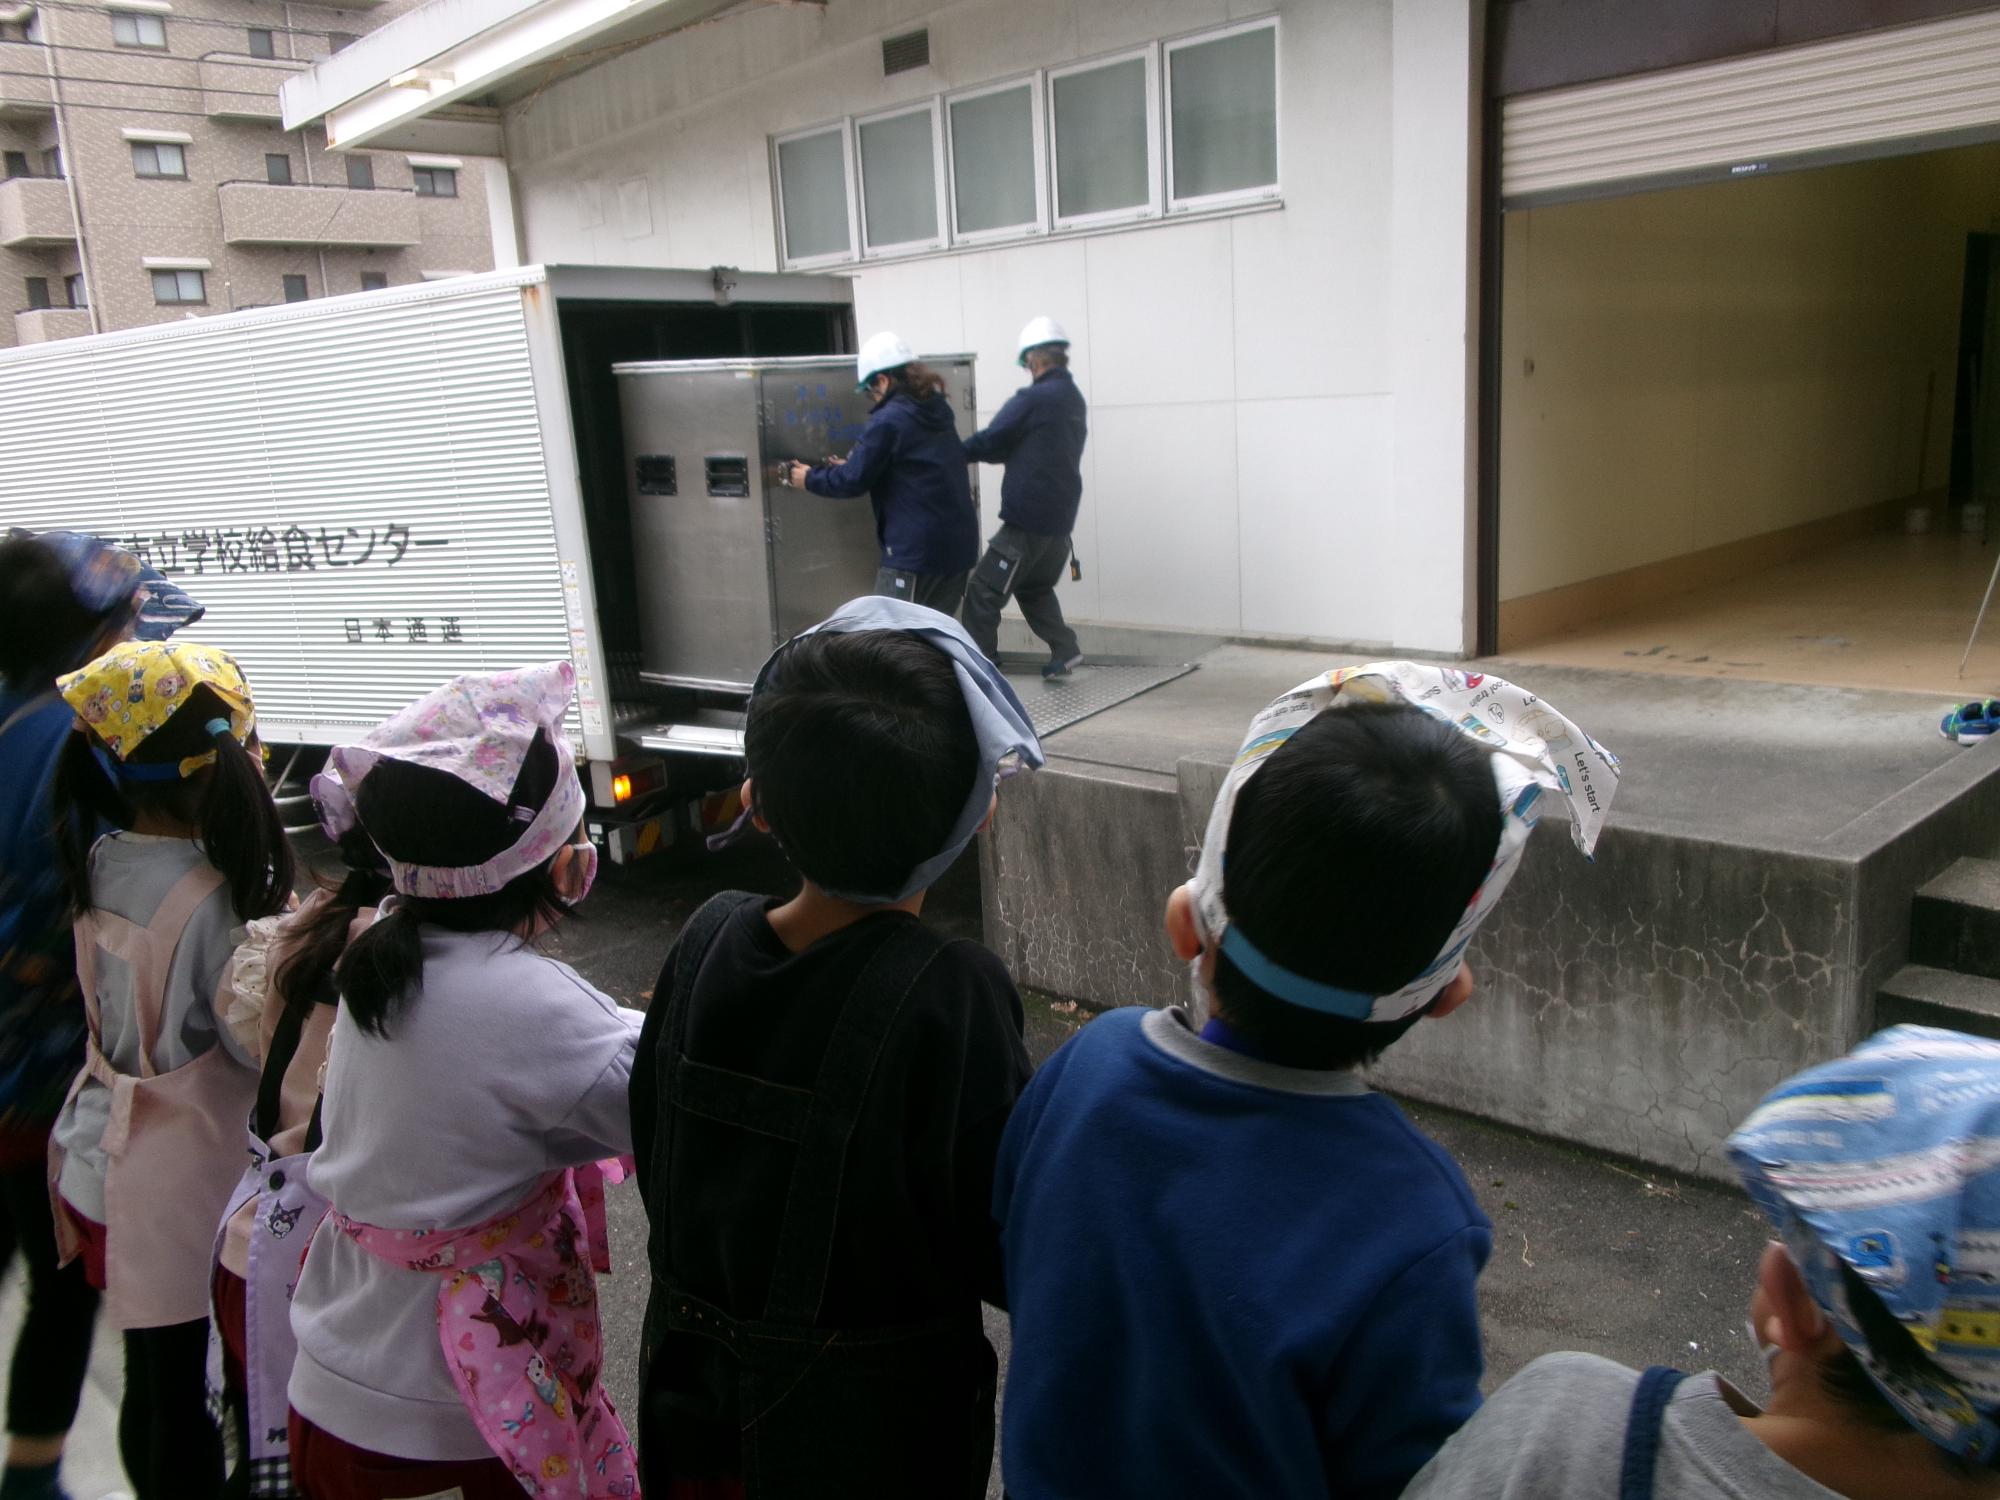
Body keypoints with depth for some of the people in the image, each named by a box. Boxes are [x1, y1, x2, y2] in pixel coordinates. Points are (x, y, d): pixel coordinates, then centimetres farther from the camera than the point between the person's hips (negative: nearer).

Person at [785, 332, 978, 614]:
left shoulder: (889, 420, -12)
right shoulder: (938, 411, 14)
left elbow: (854, 481, -9)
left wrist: (810, 478, 8)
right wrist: (850, 466, 23)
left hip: (916, 547, -8)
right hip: (959, 541, 8)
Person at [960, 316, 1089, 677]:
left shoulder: (1032, 399, -15)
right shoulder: (1075, 400, 12)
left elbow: (988, 442, -11)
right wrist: (1003, 451, 8)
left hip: (1028, 519, -9)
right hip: (1060, 518, 9)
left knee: (983, 591, -1)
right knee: (1035, 587, 25)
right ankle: (1064, 649, 16)